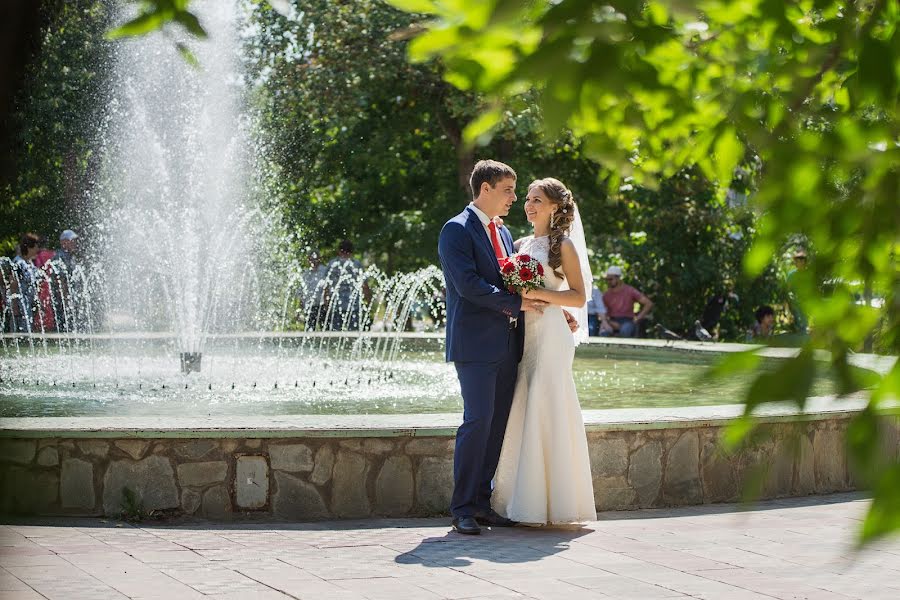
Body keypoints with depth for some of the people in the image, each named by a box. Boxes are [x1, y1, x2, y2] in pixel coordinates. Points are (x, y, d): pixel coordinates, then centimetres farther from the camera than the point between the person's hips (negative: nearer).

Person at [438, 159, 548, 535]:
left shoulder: (503, 234, 20)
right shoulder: (457, 230, -6)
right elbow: (467, 284, -17)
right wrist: (516, 303, -15)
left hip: (506, 345, 8)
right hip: (475, 344, -8)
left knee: (499, 424, 6)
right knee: (478, 421, -12)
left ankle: (481, 502, 11)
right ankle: (462, 508, -6)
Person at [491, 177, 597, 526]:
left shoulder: (564, 245, -1)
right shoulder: (520, 245, 17)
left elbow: (578, 297, -6)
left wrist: (539, 294, -16)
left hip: (550, 335, -6)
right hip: (522, 334, 6)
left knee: (545, 412, -8)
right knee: (520, 415, 3)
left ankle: (548, 504, -4)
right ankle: (521, 501, 7)